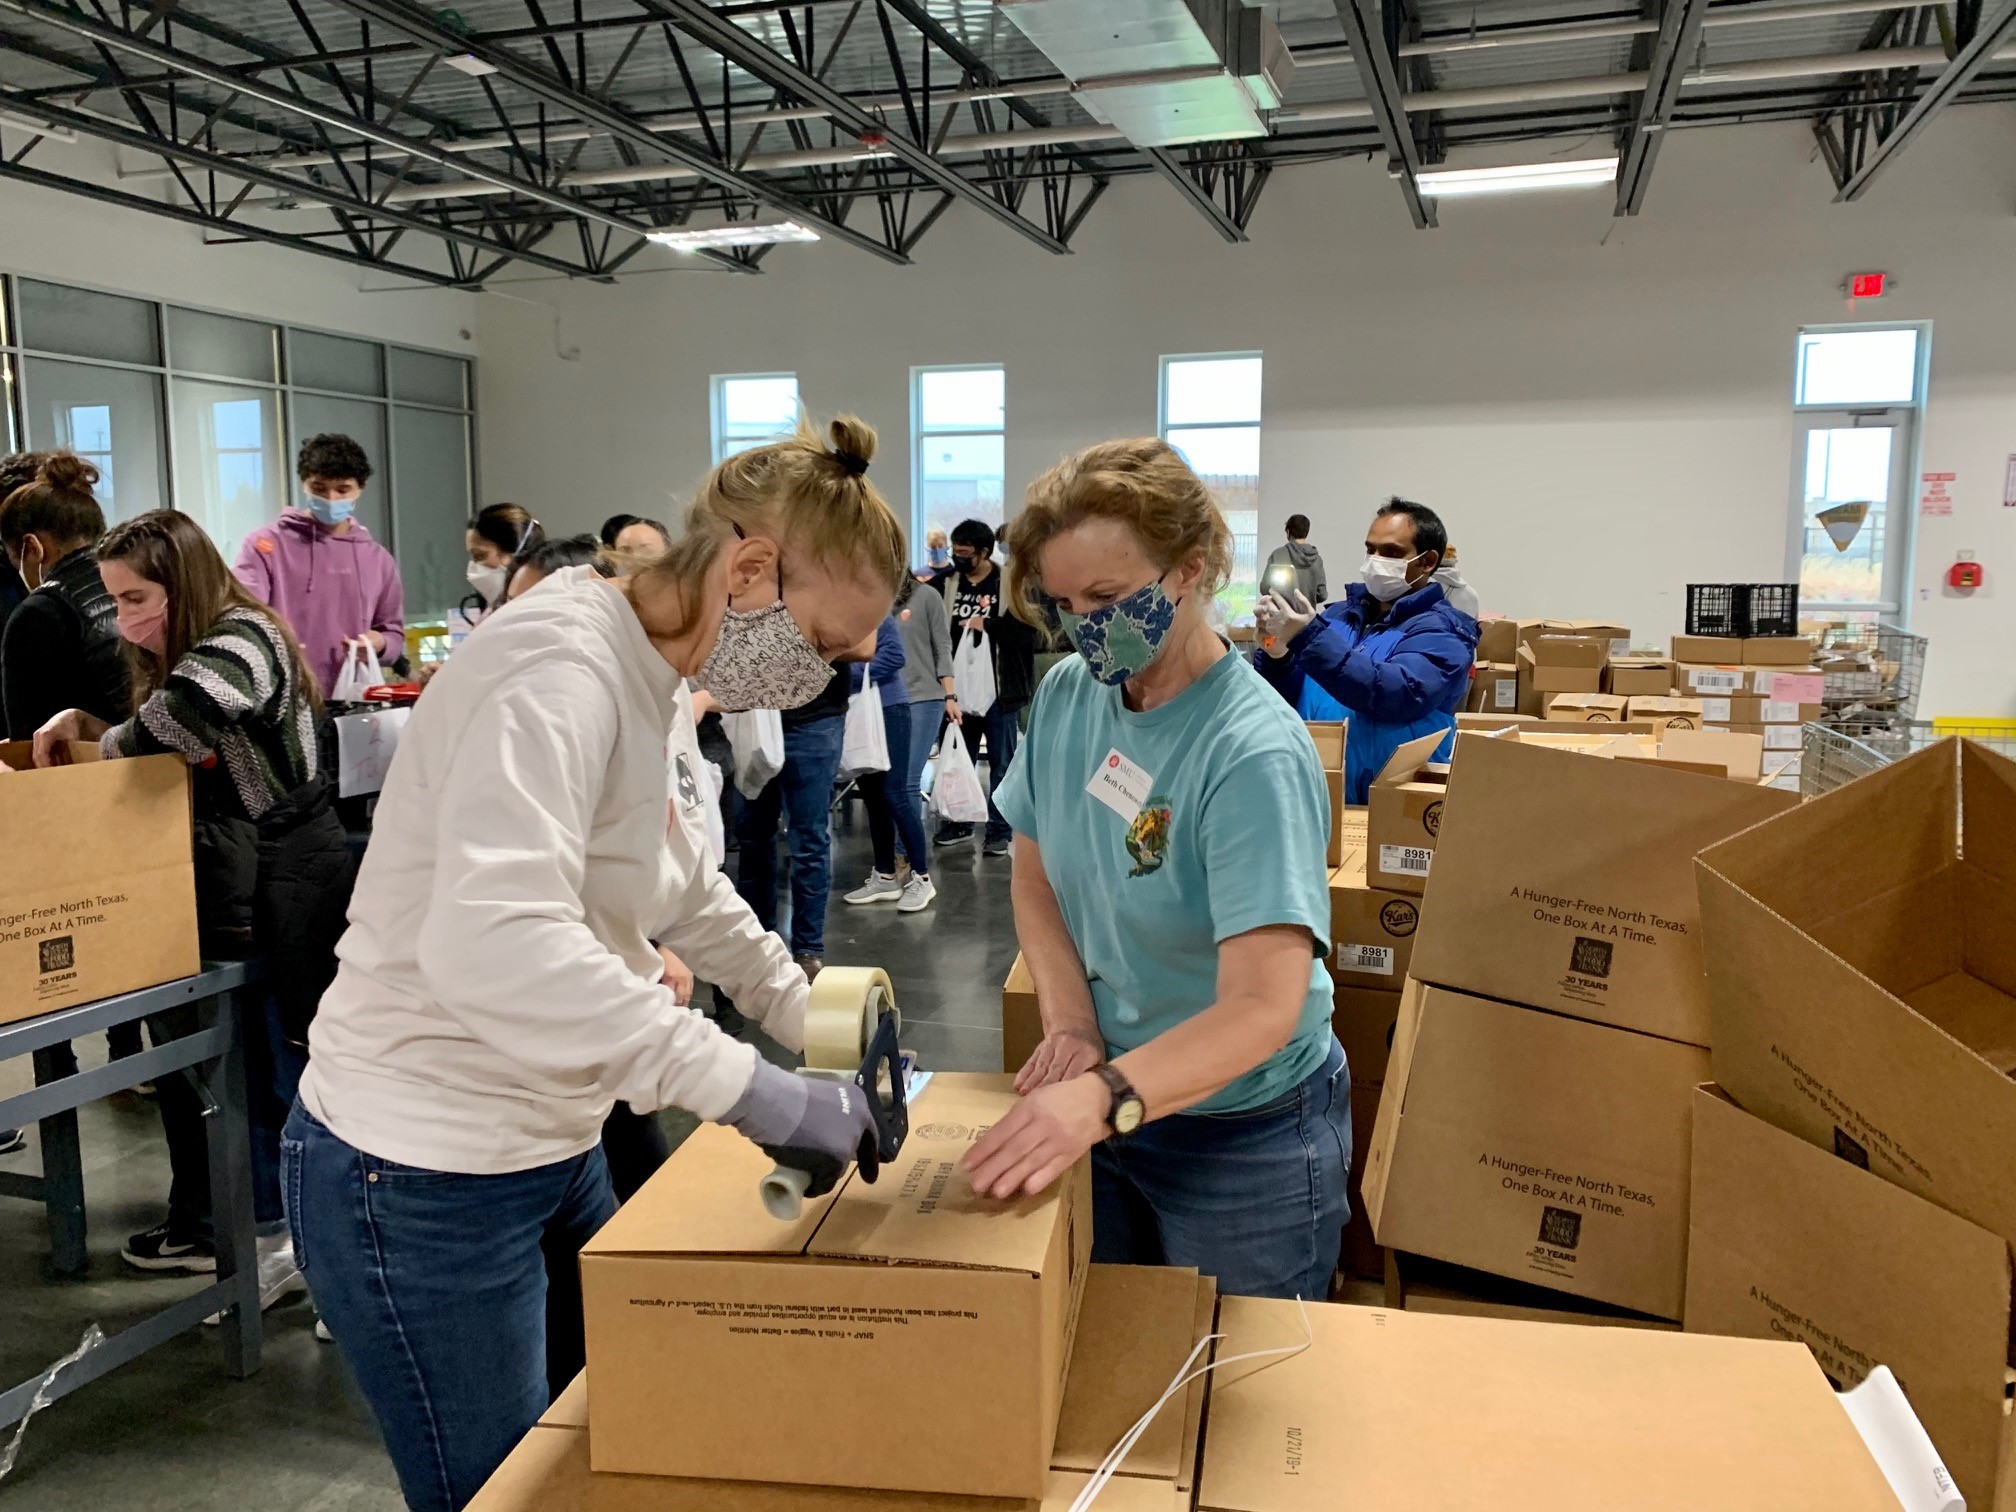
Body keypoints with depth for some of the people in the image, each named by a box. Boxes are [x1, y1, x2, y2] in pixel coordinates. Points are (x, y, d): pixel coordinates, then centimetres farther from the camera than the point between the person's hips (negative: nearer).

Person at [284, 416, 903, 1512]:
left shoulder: (644, 682, 5)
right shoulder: (558, 670, -25)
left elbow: (681, 885, 20)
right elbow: (492, 945, -41)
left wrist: (811, 1021, 14)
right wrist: (750, 1089, -39)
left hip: (552, 1149, 9)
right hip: (423, 1185, -9)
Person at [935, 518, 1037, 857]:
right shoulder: (948, 583, 5)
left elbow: (1027, 632, -14)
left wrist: (987, 625, -18)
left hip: (1000, 689, -5)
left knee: (1001, 762, 4)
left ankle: (1000, 829, 13)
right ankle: (959, 821, 29)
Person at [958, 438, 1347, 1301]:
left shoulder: (1254, 754, -26)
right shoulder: (1066, 697, -6)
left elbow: (1262, 1008, -33)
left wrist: (1102, 1097, -45)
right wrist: (1069, 1025, -12)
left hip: (1243, 1137, -6)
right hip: (1105, 1111, 6)